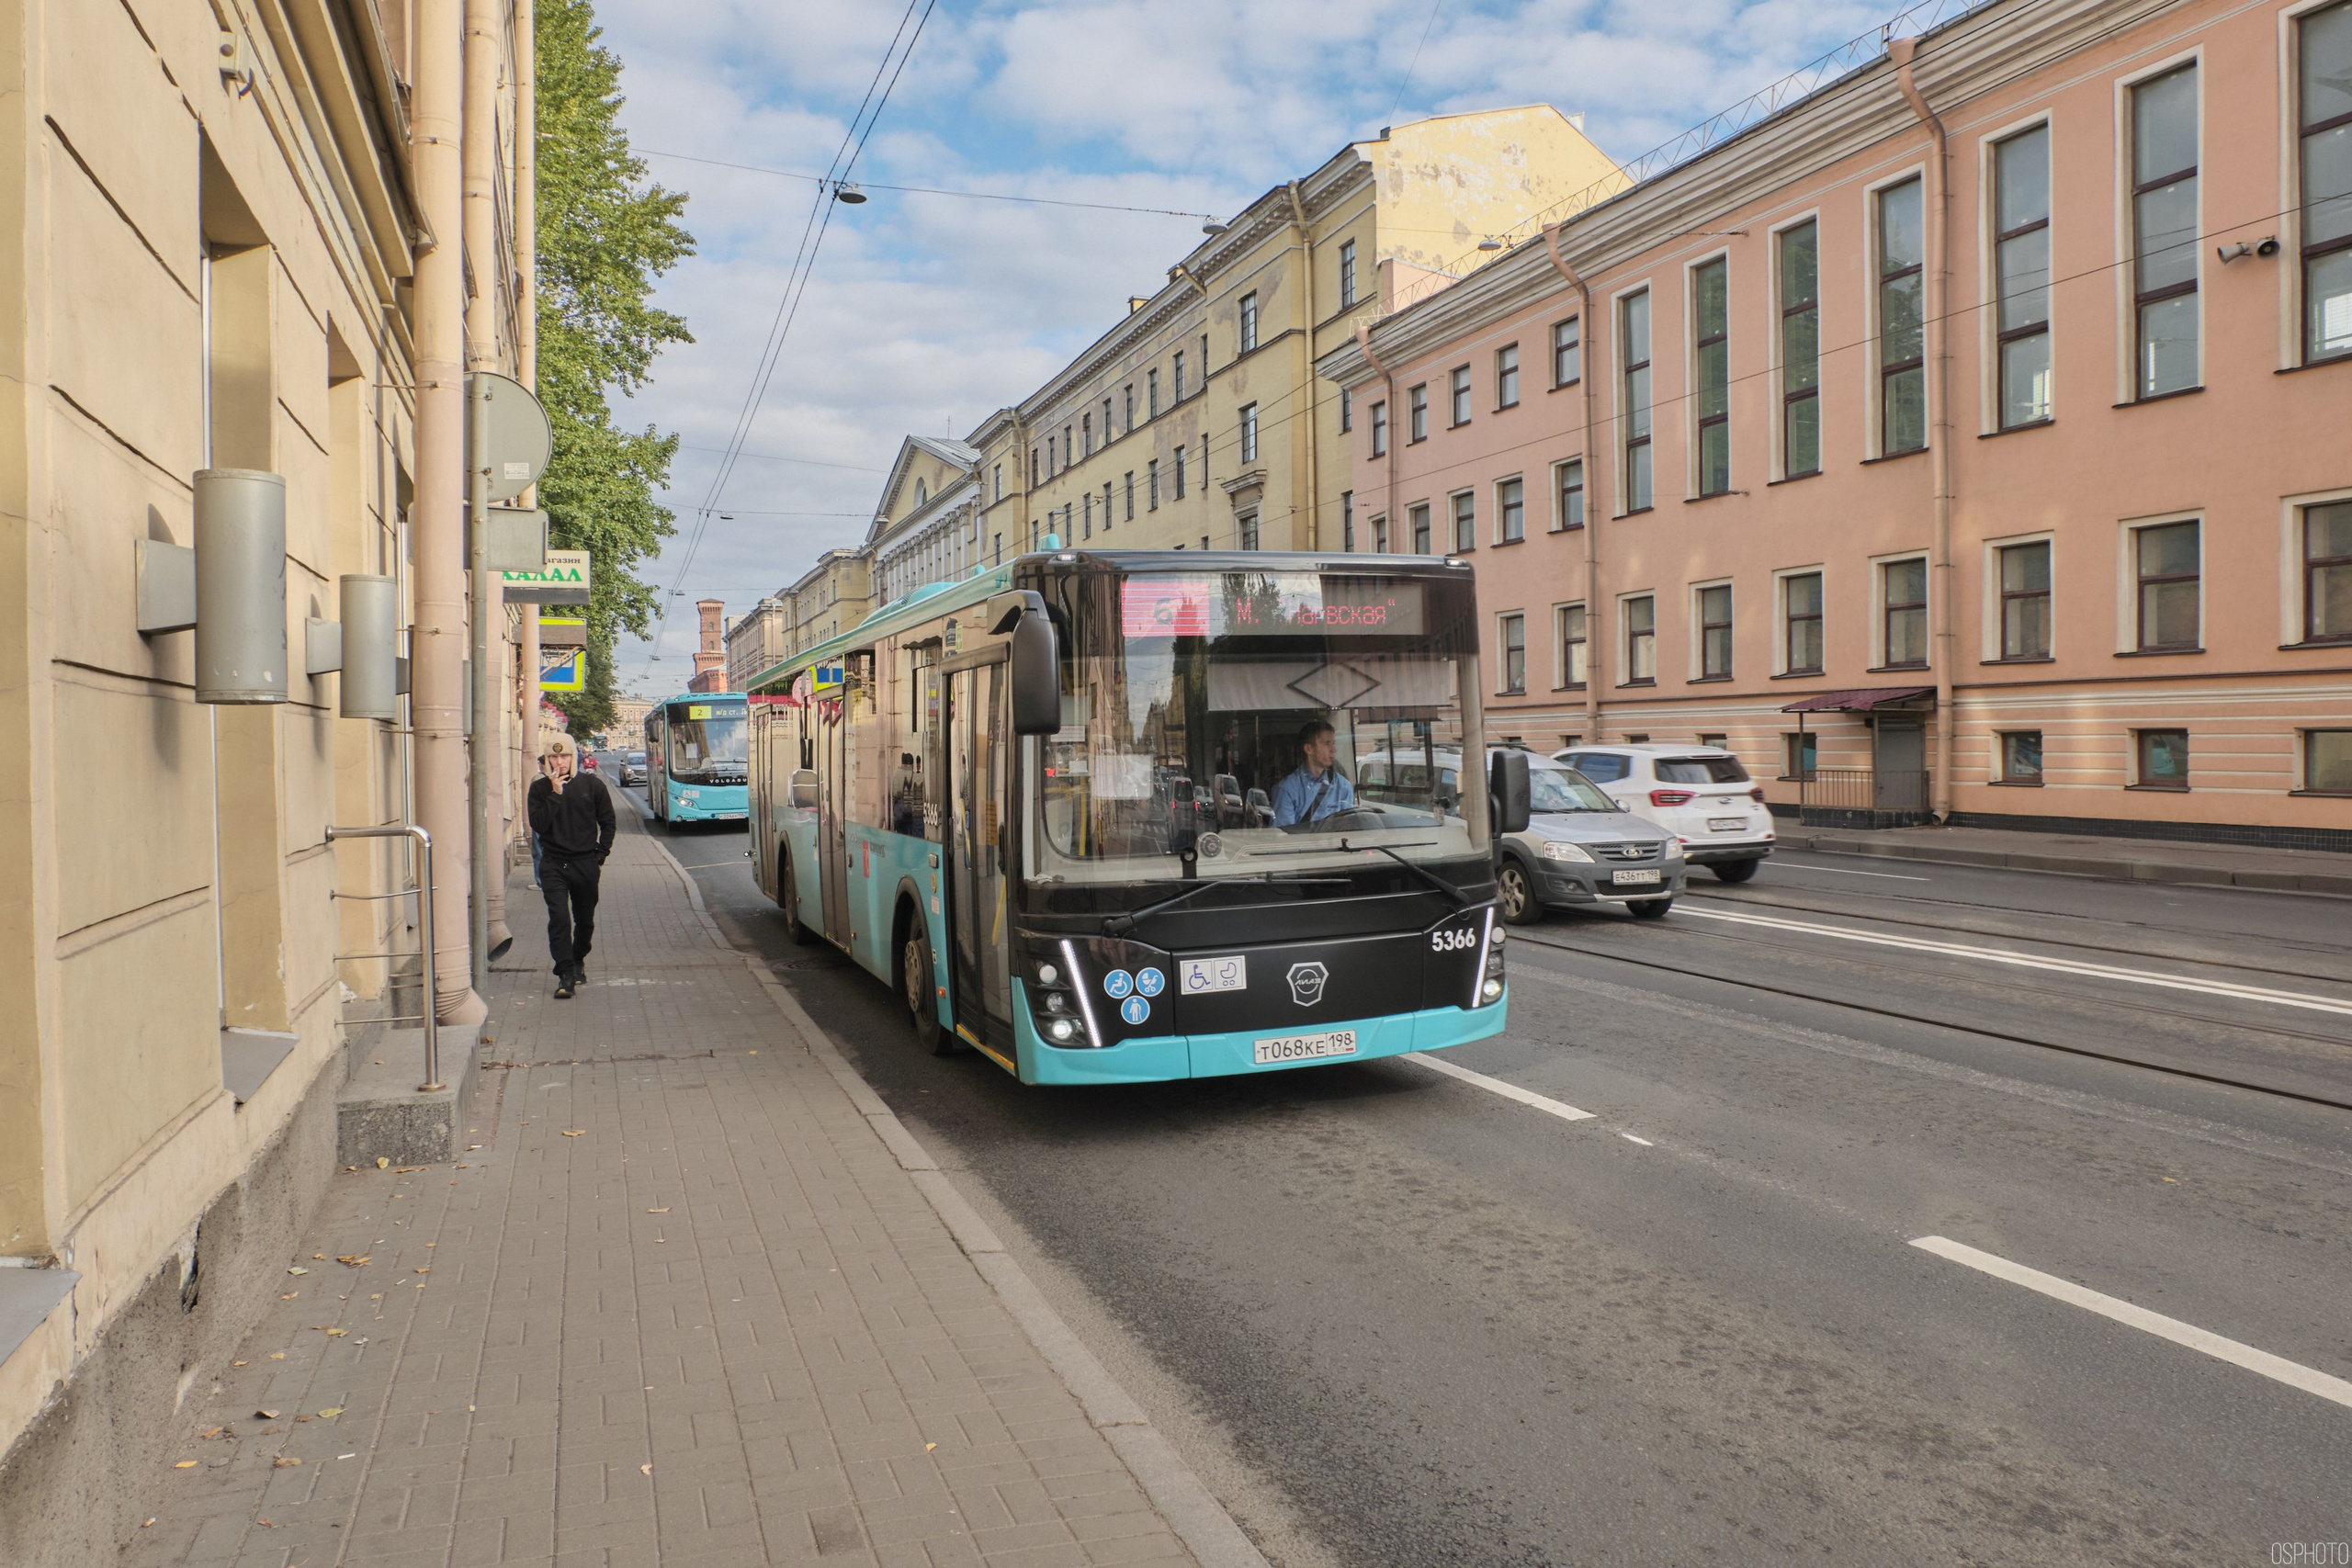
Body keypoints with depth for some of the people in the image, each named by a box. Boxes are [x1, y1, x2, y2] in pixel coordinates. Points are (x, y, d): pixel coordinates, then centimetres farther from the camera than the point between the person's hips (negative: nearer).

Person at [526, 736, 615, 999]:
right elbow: (538, 825, -11)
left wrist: (599, 857, 4)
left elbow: (607, 822, 8)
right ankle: (566, 974, -11)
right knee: (559, 918, -14)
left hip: (586, 864, 1)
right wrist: (555, 794, -16)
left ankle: (578, 960, 35)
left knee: (585, 921, 11)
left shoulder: (592, 785, 1)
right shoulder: (540, 788, 1)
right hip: (554, 864, -1)